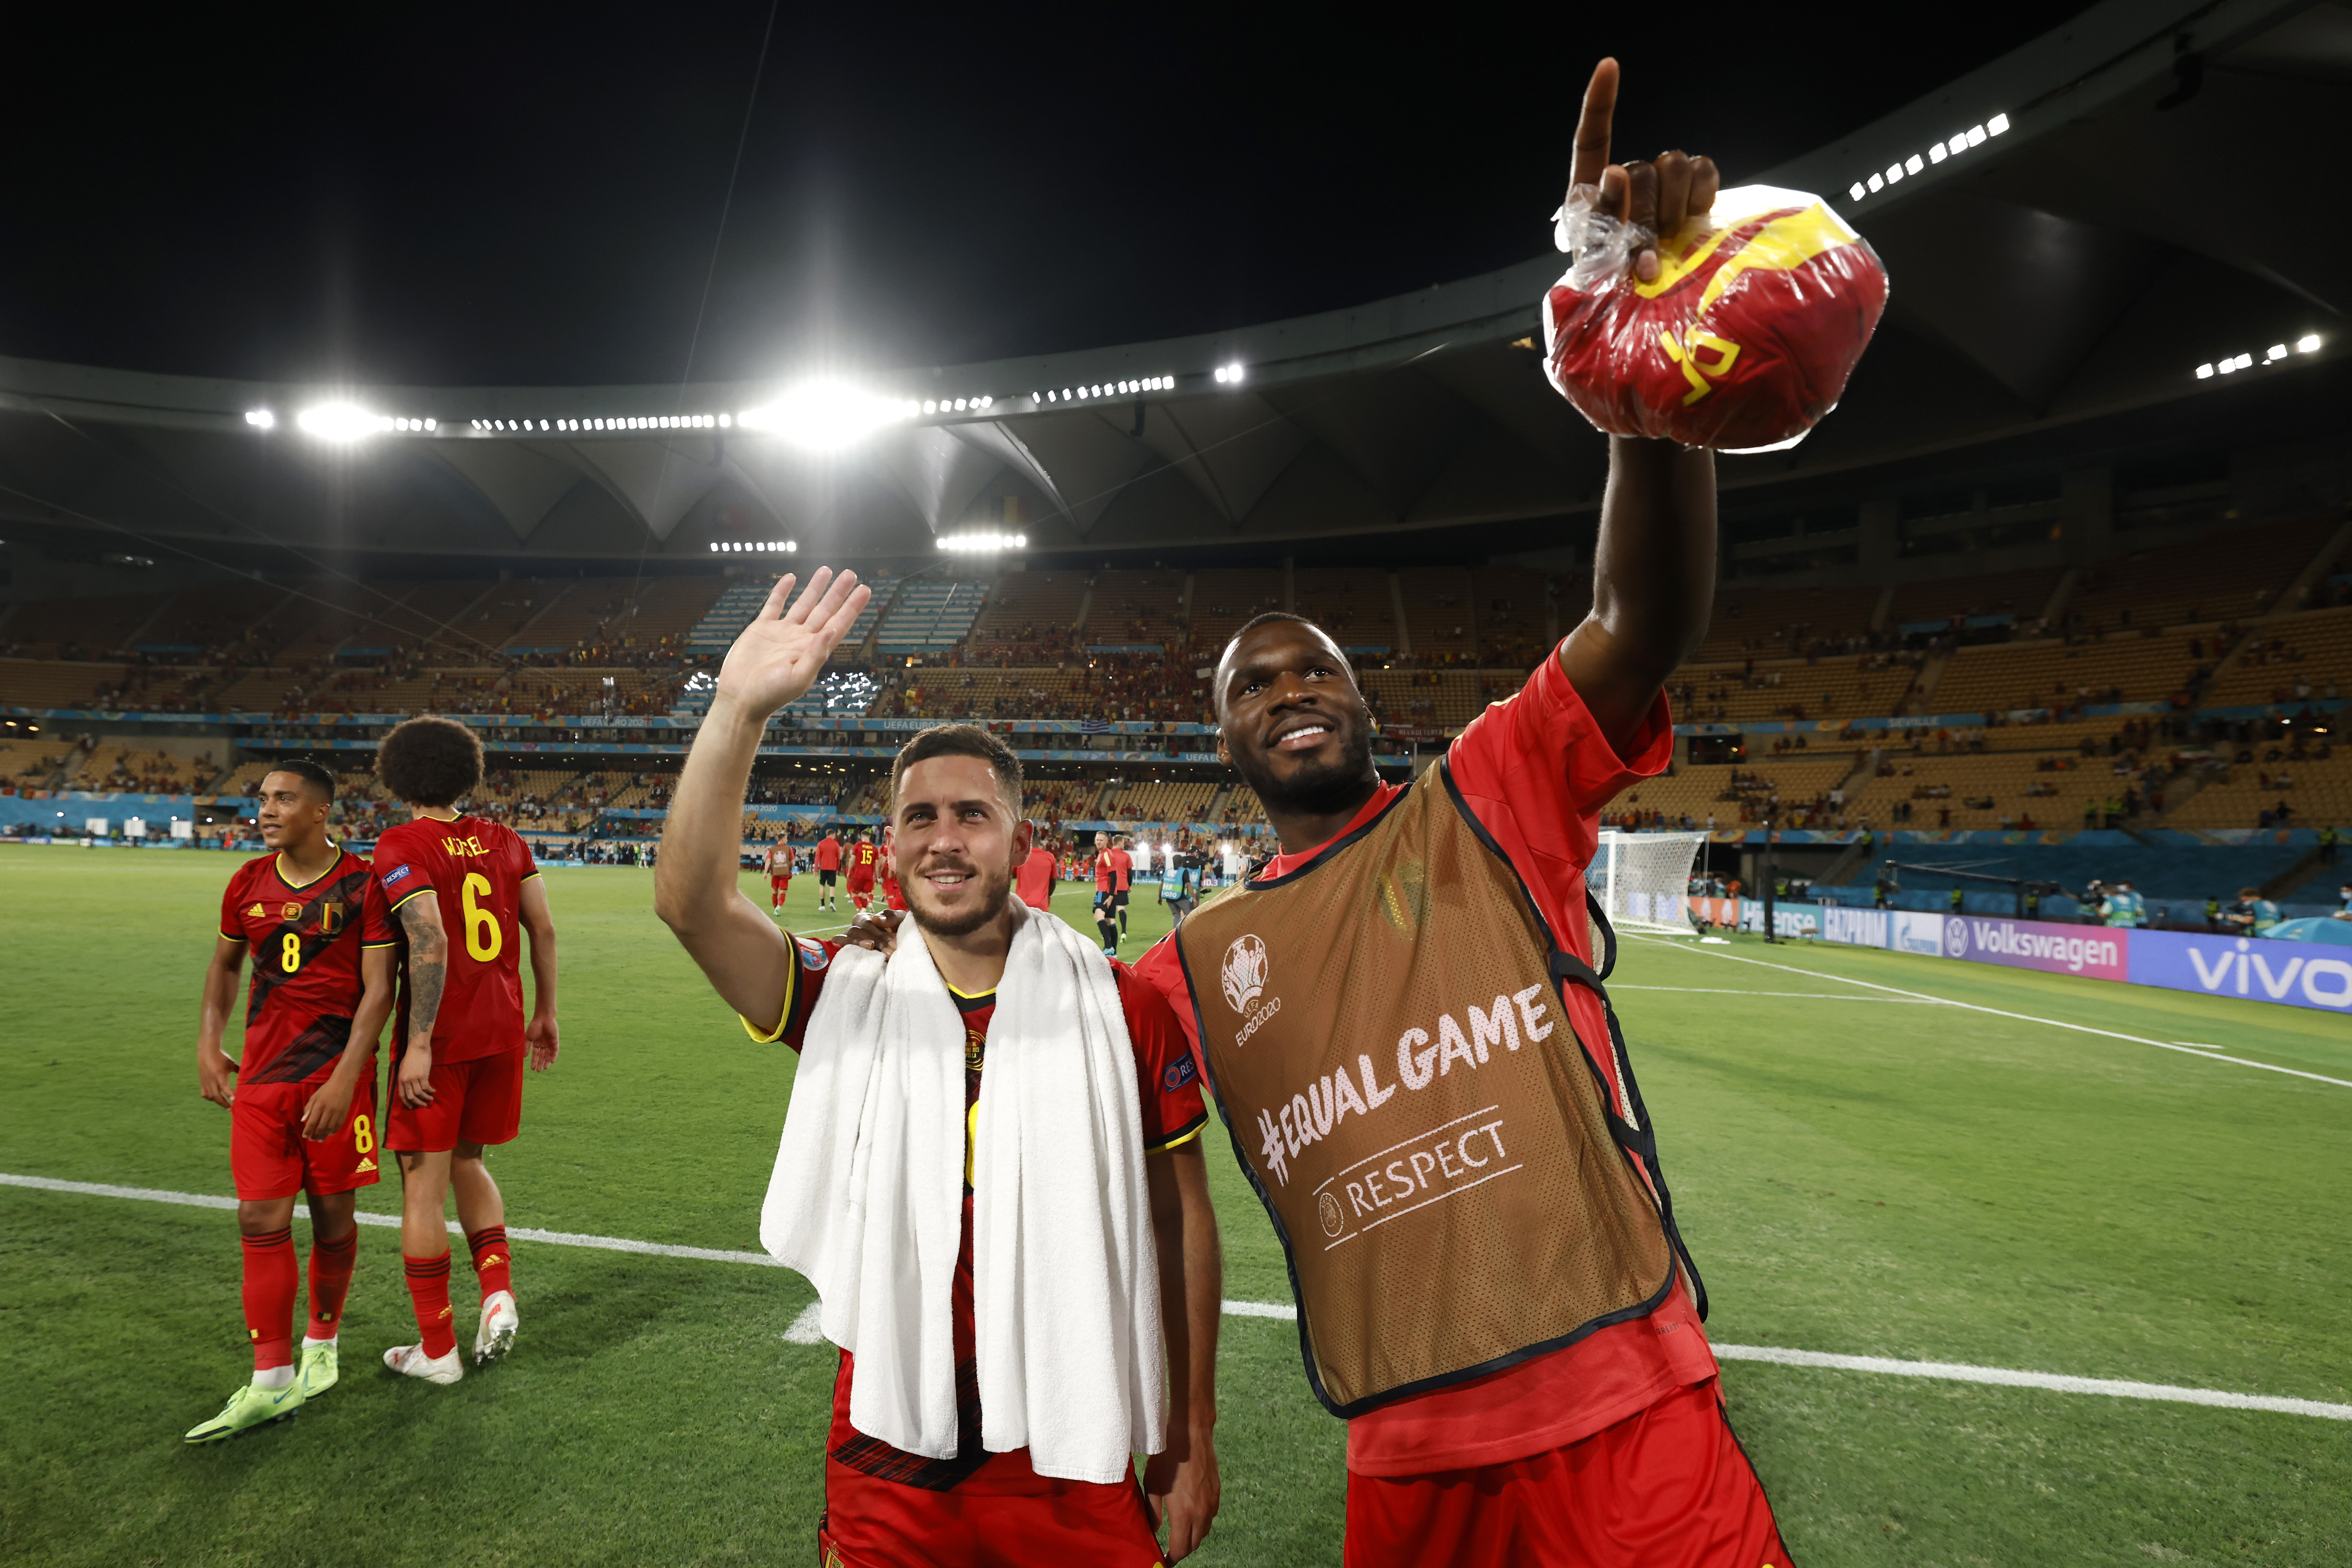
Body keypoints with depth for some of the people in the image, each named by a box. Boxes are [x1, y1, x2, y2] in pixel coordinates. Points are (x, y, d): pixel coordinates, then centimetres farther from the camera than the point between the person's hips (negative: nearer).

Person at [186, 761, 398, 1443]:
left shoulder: (362, 884, -9)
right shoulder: (249, 883, 6)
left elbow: (378, 989, -10)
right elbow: (224, 963, 22)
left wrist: (345, 1079, -16)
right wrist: (207, 1046, 11)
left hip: (336, 1074, -4)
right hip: (260, 1074, 4)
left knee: (332, 1216, 7)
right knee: (261, 1221, 1)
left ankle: (321, 1343, 30)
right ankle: (271, 1384, 10)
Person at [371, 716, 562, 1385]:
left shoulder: (402, 845, -10)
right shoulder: (504, 839, 7)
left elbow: (429, 942, -21)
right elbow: (543, 930, 7)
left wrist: (419, 1044, -19)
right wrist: (544, 1013, 16)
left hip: (440, 1037, -6)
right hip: (502, 1029, 6)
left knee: (424, 1183, 6)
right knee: (468, 1160, 23)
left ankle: (437, 1349, 15)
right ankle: (498, 1293, 10)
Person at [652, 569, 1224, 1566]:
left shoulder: (1124, 1008, -8)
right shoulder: (843, 998, -5)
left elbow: (1180, 1220, -1)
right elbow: (692, 906, -21)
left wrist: (1192, 1439, 3)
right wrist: (740, 710, -30)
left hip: (1070, 1466, -1)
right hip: (886, 1469, 1)